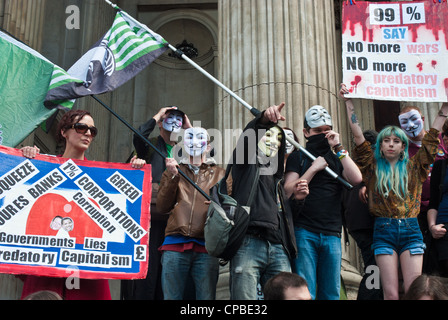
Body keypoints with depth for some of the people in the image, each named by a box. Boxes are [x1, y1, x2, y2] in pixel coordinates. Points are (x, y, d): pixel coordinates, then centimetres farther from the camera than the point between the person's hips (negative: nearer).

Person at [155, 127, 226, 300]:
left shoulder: (219, 174, 18)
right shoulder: (173, 171, 20)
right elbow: (162, 207, 7)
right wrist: (172, 176, -3)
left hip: (206, 247, 0)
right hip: (175, 246, 1)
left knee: (206, 296, -2)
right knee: (171, 296, 0)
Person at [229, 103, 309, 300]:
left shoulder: (277, 177, 33)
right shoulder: (246, 164, 17)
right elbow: (248, 136, -6)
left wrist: (296, 198, 12)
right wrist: (264, 119, -25)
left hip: (278, 249, 6)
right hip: (248, 243, -5)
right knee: (245, 302, -14)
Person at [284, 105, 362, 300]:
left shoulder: (338, 158, 19)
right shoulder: (298, 157, 10)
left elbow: (356, 179, -2)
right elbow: (289, 192, -3)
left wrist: (338, 148, -3)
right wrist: (314, 168, -5)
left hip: (332, 234, 3)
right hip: (305, 232, -3)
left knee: (331, 293, 5)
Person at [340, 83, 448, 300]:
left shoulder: (413, 166, 12)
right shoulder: (374, 166, 9)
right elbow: (358, 136, 3)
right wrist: (349, 104, -1)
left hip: (411, 229, 1)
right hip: (384, 231, -1)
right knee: (391, 293, -4)